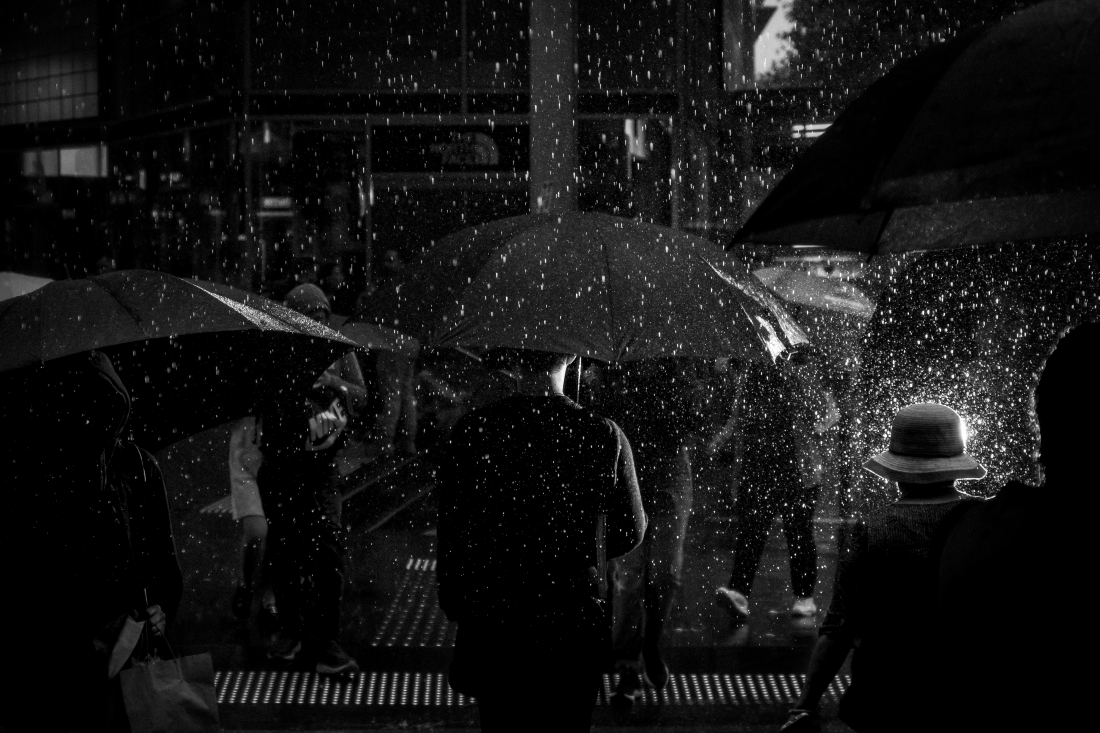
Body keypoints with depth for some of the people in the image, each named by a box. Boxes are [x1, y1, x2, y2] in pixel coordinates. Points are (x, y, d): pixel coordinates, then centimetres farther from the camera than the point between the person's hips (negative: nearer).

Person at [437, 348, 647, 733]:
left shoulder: (473, 430, -9)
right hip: (576, 623, 0)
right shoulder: (605, 435, -8)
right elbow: (631, 532, 3)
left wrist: (454, 600, 9)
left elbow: (451, 530, -4)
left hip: (493, 621, 0)